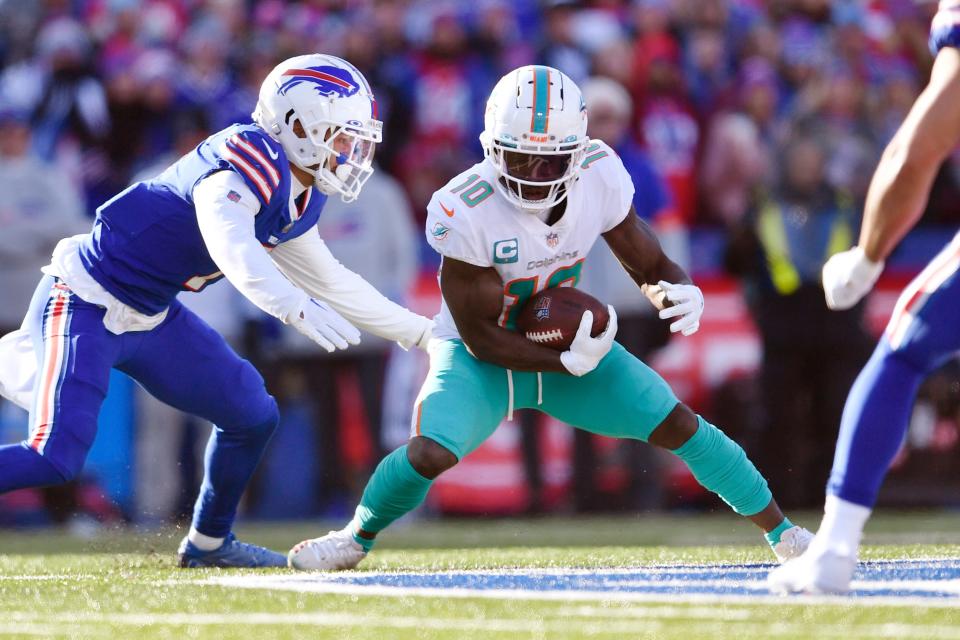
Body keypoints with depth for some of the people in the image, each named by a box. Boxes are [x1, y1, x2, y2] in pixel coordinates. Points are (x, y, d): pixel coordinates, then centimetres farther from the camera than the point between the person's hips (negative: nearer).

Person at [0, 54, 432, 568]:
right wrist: (296, 308, -57)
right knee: (54, 459, -20)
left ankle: (208, 542, 30)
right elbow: (231, 247, -43)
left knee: (253, 415, 13)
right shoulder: (248, 162, -24)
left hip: (151, 317, 10)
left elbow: (330, 284, 19)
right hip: (83, 306, -10)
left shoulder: (298, 198, 6)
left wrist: (420, 331, 18)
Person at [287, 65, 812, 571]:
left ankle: (780, 530, 15)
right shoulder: (466, 212, -29)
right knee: (430, 453, -28)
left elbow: (650, 266, -5)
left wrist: (676, 294, -28)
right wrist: (569, 363, -28)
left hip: (567, 340, 4)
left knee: (677, 424, -5)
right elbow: (481, 338, -22)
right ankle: (356, 537, 2)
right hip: (480, 358, -4)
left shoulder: (599, 176, -18)